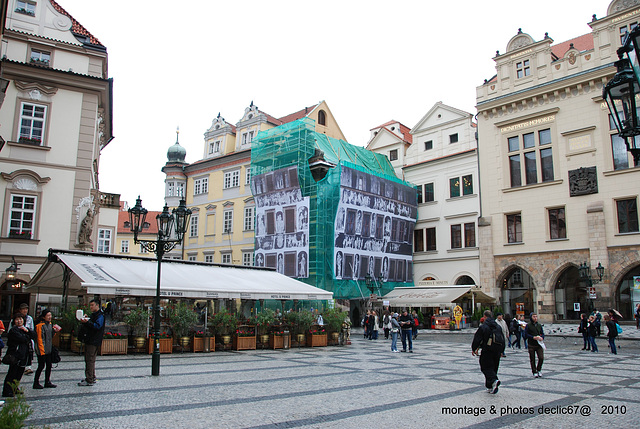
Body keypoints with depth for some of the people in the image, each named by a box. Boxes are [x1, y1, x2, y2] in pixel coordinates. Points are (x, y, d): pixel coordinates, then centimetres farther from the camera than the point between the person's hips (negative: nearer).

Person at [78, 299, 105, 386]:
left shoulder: (100, 316, -9)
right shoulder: (92, 315, 21)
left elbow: (97, 326, -22)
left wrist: (87, 322, -31)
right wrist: (84, 321, 8)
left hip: (94, 341, -10)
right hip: (89, 340, 10)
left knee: (90, 360, -10)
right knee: (88, 359, 14)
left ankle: (89, 380, -9)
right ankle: (92, 377, 22)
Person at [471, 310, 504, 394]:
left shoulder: (483, 327, -9)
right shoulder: (498, 327, 9)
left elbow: (477, 339, -8)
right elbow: (503, 340, 17)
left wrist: (474, 349, 5)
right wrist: (501, 351, 27)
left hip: (487, 351, -6)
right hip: (497, 351, 6)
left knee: (486, 368, -1)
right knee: (494, 368, 13)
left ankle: (494, 380, -26)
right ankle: (490, 387, 17)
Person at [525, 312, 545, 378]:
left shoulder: (539, 325, 11)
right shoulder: (528, 325, -2)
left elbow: (542, 333, 15)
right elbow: (526, 334, -5)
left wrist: (542, 338, -7)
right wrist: (533, 337, -17)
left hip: (539, 344, 3)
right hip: (531, 345, -3)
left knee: (541, 358, -6)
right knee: (532, 359, 3)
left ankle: (539, 370, 17)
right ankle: (534, 372, 18)